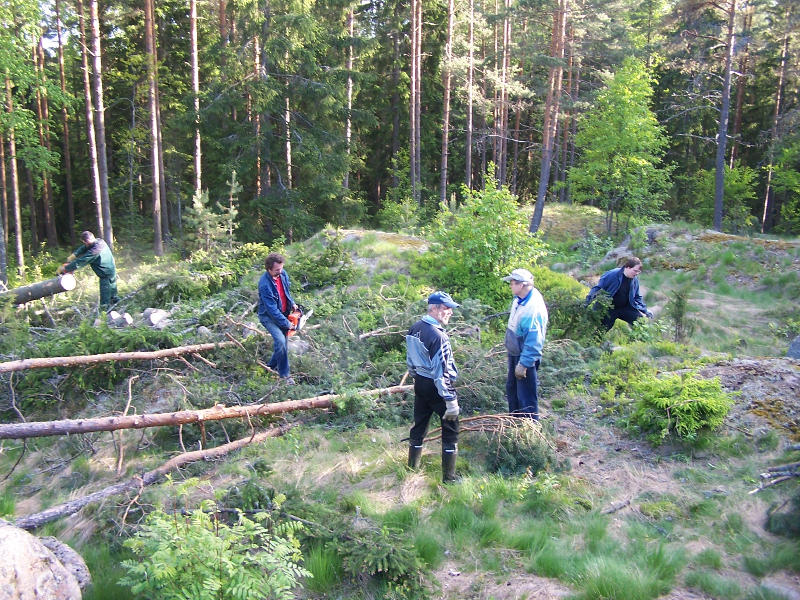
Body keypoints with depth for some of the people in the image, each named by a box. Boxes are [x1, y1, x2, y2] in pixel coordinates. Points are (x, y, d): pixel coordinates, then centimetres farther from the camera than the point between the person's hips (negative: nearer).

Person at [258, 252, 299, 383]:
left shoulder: (283, 274, -8)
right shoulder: (265, 284, -30)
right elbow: (272, 309, -28)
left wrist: (292, 303, 4)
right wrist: (287, 324, -25)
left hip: (283, 313, 7)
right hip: (269, 316, -7)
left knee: (282, 341, 13)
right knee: (280, 340, -23)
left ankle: (272, 365, 37)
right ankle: (284, 373, -9)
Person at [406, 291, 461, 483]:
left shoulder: (414, 329, 1)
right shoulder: (438, 336, -25)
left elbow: (410, 359, 12)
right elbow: (442, 372, -25)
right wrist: (451, 400, -21)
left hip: (420, 383, 8)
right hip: (436, 388, -8)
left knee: (419, 425, 20)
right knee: (450, 430, 6)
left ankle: (412, 467, 35)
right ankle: (448, 477, 13)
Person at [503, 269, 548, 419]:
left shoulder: (533, 309, -32)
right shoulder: (520, 298, -3)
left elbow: (533, 342, -29)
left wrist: (523, 364, -25)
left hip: (525, 357, -10)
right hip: (514, 353, 10)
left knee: (526, 398, 2)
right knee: (512, 389, 25)